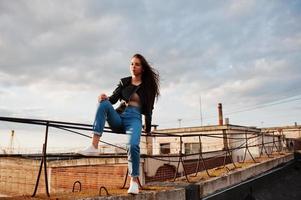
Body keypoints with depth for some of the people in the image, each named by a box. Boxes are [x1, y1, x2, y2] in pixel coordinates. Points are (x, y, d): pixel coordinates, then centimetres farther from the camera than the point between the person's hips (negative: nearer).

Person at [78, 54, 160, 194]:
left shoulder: (148, 86, 10)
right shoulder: (124, 82, 15)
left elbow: (148, 108, 11)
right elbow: (113, 98, 3)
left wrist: (148, 127, 12)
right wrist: (105, 98, -19)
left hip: (134, 119, -3)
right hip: (118, 117, 3)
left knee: (133, 145, -32)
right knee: (104, 104, -29)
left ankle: (134, 181, -15)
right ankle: (94, 146, -37)